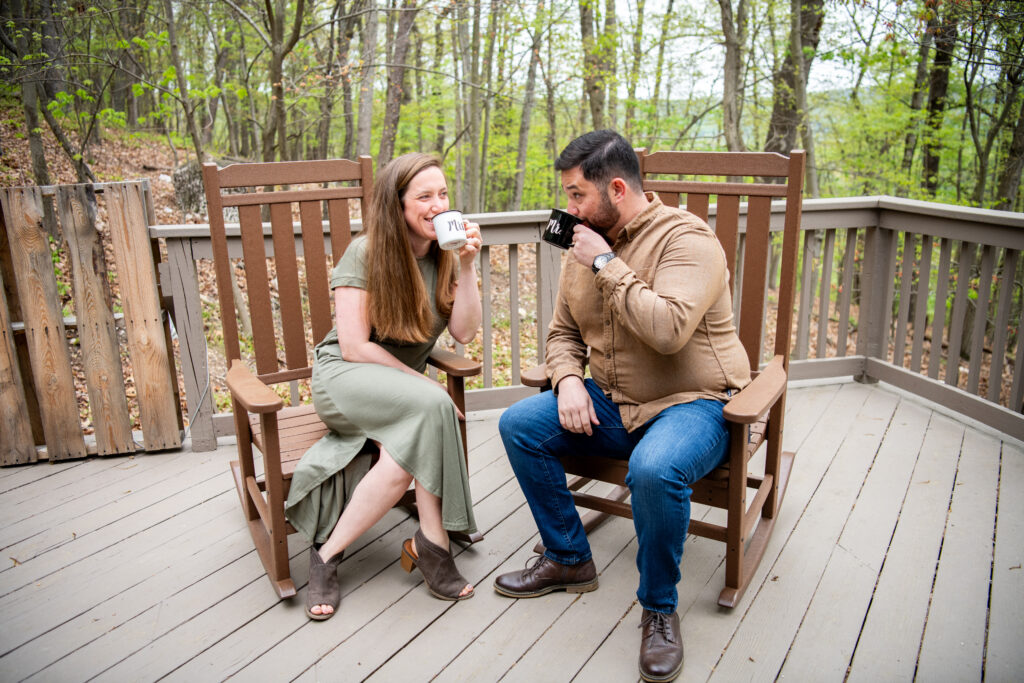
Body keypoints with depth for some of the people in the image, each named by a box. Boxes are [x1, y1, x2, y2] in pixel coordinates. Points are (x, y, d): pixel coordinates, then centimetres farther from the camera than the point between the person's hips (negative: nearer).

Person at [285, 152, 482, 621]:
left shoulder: (444, 256, 5)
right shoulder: (365, 253, -9)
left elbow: (464, 332, -5)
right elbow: (354, 347, -14)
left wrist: (466, 266, -15)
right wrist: (425, 385, -15)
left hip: (403, 384, 5)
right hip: (343, 376, -4)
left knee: (402, 465, -32)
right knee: (432, 406, -35)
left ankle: (329, 553, -16)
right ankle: (432, 543, -24)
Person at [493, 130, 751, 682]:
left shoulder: (685, 239, -15)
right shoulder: (584, 247, 8)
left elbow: (668, 330, -31)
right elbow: (563, 332, 14)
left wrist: (606, 265, -23)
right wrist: (568, 380, -7)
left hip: (692, 404, -7)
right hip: (610, 403, 7)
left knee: (655, 470, -37)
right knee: (519, 425, -6)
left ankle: (659, 607, -8)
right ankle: (569, 559, 10)